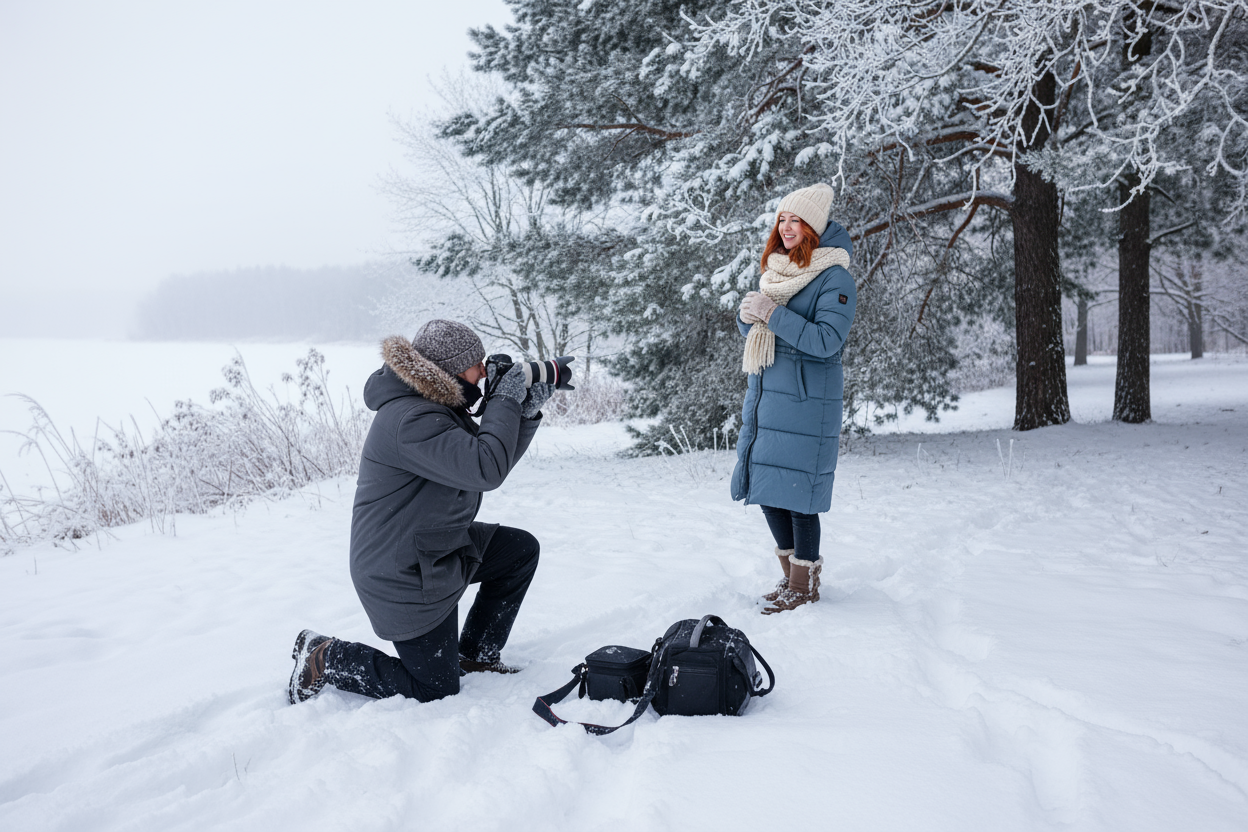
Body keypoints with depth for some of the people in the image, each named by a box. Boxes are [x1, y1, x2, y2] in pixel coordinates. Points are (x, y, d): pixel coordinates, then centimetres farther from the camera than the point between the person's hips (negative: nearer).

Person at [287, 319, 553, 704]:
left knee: (522, 549, 13)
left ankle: (475, 654, 22)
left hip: (439, 550, 10)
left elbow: (494, 458, 10)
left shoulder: (440, 405, 4)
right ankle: (323, 658, 12)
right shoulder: (411, 419, -29)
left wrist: (526, 412, -4)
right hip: (405, 578, -10)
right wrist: (505, 401, -26)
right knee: (437, 690, 1)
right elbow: (486, 470, -37)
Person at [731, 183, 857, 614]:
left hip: (806, 400, -7)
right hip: (764, 393, 8)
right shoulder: (776, 270, 14)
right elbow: (748, 329, 16)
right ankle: (792, 573, 26)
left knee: (795, 491, -5)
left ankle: (805, 584, 10)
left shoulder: (834, 278, -9)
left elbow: (826, 341, -19)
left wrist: (773, 313, -22)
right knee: (765, 488, 11)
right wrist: (749, 313, -7)